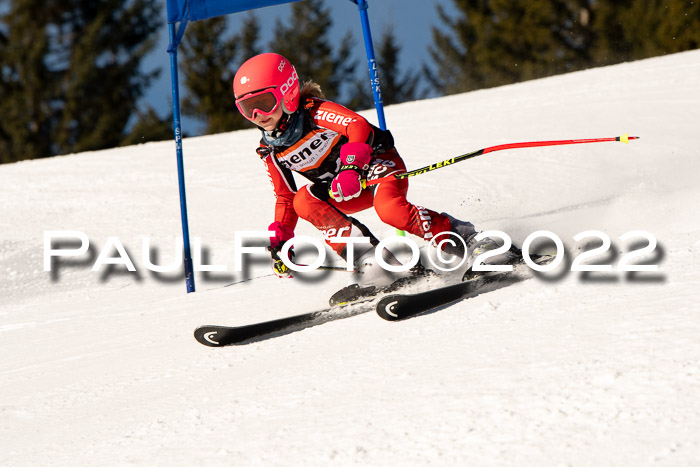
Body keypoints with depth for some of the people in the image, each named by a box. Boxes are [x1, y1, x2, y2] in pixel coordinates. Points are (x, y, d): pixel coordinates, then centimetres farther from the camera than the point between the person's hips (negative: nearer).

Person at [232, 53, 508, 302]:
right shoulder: (270, 151, 3)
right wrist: (280, 238, 1)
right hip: (341, 193, 6)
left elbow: (359, 127, -29)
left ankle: (465, 238, -22)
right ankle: (368, 261, -29)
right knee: (303, 200, -23)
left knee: (388, 208, -36)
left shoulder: (314, 112, -16)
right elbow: (284, 198, 13)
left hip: (377, 161, -6)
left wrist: (350, 166, -44)